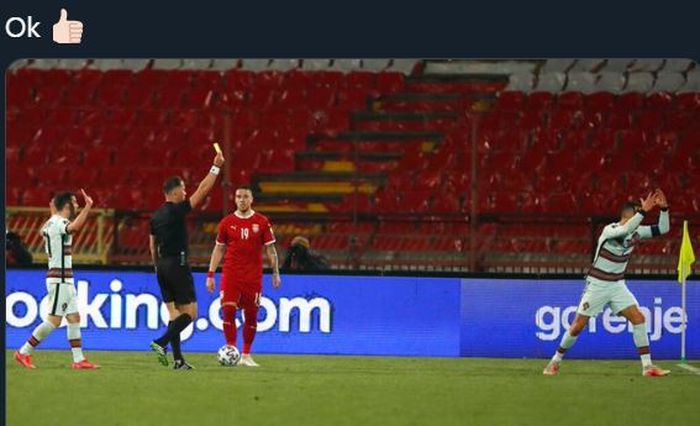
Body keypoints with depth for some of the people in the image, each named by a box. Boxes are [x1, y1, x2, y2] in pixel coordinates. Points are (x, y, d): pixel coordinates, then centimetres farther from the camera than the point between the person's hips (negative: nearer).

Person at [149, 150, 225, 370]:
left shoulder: (156, 216, 11)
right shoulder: (177, 211, -11)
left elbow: (152, 245, 17)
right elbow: (202, 190, -11)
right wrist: (216, 167, -5)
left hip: (162, 266, 8)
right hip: (178, 265, -8)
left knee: (174, 313, 8)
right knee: (190, 312, -3)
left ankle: (178, 359, 4)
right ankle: (161, 342, -18)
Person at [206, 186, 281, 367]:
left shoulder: (261, 222, 2)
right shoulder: (227, 222, 5)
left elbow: (270, 249, 6)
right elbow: (219, 249, 11)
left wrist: (275, 273, 1)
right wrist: (210, 274, 7)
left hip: (253, 276, 0)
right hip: (230, 275, 0)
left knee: (251, 315, 3)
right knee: (228, 310, -13)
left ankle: (246, 355, 13)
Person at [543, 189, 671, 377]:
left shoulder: (636, 232, 0)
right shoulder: (609, 230, -20)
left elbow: (662, 229, 1)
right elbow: (625, 229, -42)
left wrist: (664, 208, -14)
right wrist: (643, 211, -44)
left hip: (617, 285, 5)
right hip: (597, 284, -5)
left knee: (638, 318, -11)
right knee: (578, 325, -2)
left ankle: (647, 365, -10)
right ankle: (556, 360, 16)